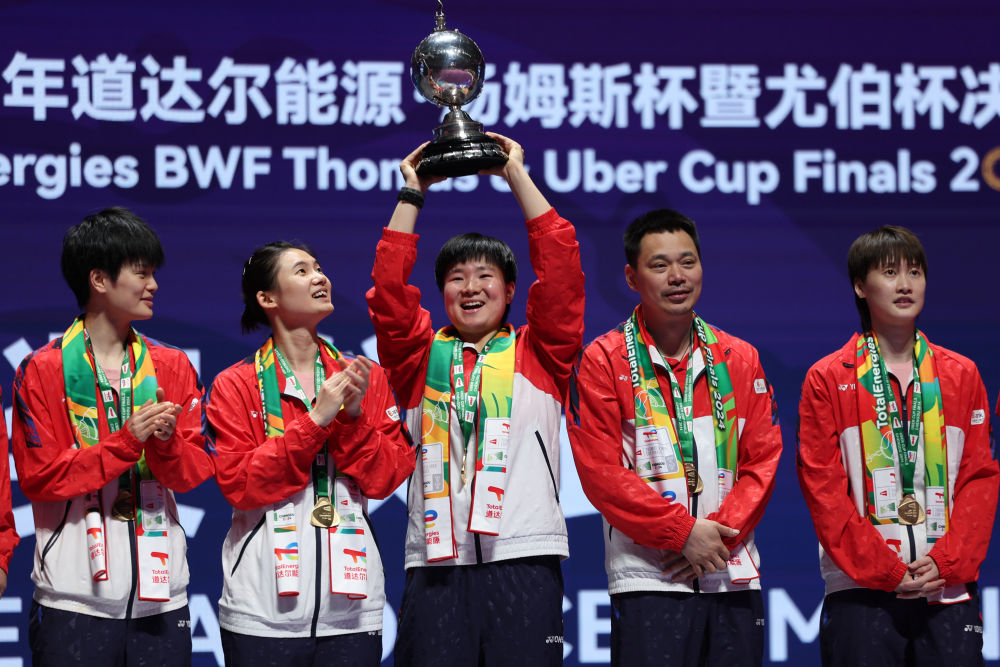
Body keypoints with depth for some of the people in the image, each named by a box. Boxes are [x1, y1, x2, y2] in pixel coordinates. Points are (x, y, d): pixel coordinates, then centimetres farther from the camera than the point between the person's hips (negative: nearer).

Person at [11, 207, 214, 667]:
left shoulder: (171, 367, 10)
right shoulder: (42, 370, -1)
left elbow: (194, 472, 5)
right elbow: (37, 478, -8)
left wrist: (165, 442, -17)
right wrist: (126, 442, -16)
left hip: (160, 593, 4)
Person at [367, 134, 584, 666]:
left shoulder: (539, 353, 14)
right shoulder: (423, 357, 17)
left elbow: (560, 268, 6)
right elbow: (388, 293, 7)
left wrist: (517, 176, 10)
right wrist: (412, 193, 11)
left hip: (524, 558, -1)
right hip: (437, 560, 1)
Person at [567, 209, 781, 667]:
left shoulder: (740, 360, 12)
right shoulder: (603, 361, 1)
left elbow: (763, 461, 7)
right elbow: (602, 471, -6)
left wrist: (719, 533, -8)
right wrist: (684, 532, -12)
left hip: (734, 577, 4)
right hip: (647, 579, -4)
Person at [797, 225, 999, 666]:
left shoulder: (962, 376, 13)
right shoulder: (826, 380, 5)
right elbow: (822, 488, -1)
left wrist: (947, 563, -6)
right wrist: (883, 571, -9)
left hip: (949, 591, 2)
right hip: (861, 593, -2)